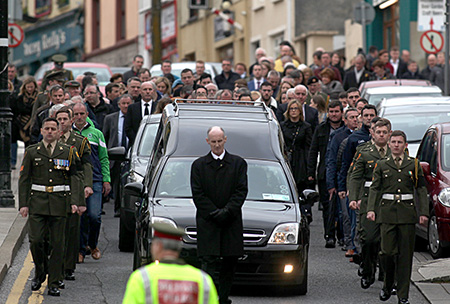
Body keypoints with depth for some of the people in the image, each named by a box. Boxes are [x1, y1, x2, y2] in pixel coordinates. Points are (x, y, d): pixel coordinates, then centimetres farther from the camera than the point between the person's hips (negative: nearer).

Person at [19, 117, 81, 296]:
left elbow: (74, 178, 7)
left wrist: (74, 201, -5)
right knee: (35, 240, -9)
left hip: (59, 202, 0)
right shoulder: (31, 152, 7)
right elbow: (24, 179, 7)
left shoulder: (68, 152, 8)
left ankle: (54, 284, 6)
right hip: (37, 202, 0)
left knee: (57, 244, 0)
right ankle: (39, 273, 17)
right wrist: (23, 204, -1)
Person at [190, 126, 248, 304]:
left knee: (230, 263, 5)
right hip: (207, 223, -2)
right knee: (209, 262, -11)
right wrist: (214, 214, -11)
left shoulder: (238, 163, 8)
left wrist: (227, 211, -13)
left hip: (232, 222, 2)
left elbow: (241, 191, 0)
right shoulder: (199, 165, 6)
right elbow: (197, 194, 0)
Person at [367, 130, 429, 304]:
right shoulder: (381, 165, 9)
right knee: (387, 252, -7)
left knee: (405, 255, 0)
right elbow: (375, 189, 6)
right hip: (387, 212, 0)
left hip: (407, 213, 0)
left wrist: (423, 213, -3)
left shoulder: (414, 165, 9)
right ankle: (387, 285, 17)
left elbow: (421, 189, 7)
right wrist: (371, 209, -9)